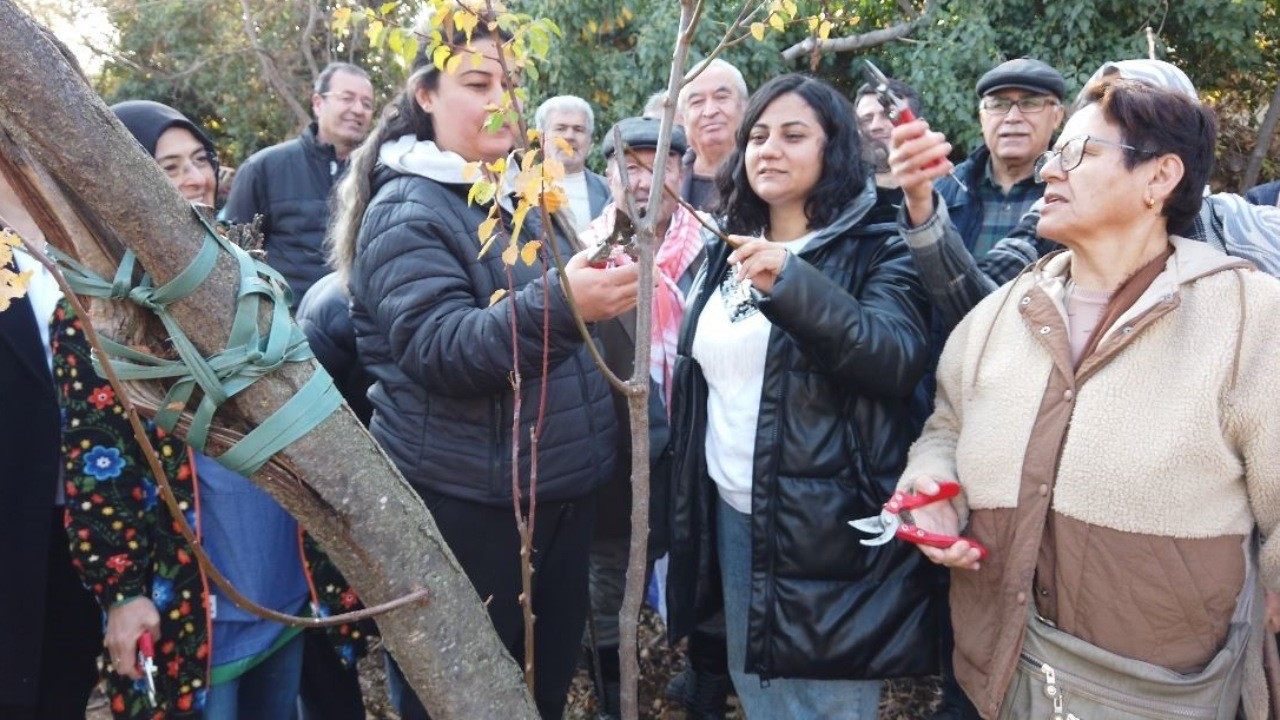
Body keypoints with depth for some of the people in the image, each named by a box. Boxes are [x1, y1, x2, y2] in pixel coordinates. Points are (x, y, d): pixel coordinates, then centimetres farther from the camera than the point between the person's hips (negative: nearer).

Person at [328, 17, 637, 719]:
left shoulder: (515, 194, 11)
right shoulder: (407, 210, -12)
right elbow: (442, 350, -25)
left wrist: (597, 290, 7)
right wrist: (558, 302, -38)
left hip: (561, 488, 7)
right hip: (466, 503, -7)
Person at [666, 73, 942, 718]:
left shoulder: (877, 253, -7)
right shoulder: (727, 254, 10)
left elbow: (899, 359, -24)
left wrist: (792, 286, -36)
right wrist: (686, 506, 17)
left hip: (829, 525, -6)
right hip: (732, 516, 6)